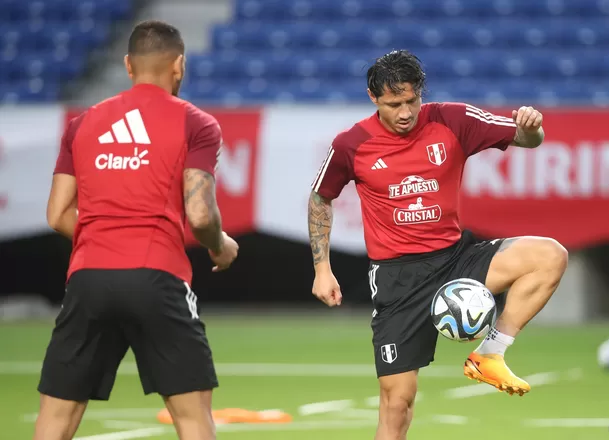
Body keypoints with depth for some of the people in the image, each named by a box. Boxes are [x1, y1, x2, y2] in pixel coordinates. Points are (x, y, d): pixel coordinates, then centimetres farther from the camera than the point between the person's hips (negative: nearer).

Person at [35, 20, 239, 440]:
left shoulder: (82, 124, 15)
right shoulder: (196, 124, 3)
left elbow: (58, 216, 12)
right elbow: (199, 214, -6)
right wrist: (221, 247, 14)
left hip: (88, 278, 3)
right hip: (156, 278, -3)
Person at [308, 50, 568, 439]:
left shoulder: (452, 121, -5)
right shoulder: (351, 145, -6)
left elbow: (525, 139, 0)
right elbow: (320, 199, 11)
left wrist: (531, 127, -25)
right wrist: (322, 269, 6)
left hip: (455, 257, 2)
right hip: (397, 275, -2)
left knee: (550, 256, -21)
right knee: (397, 400, -6)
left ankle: (490, 355, -15)